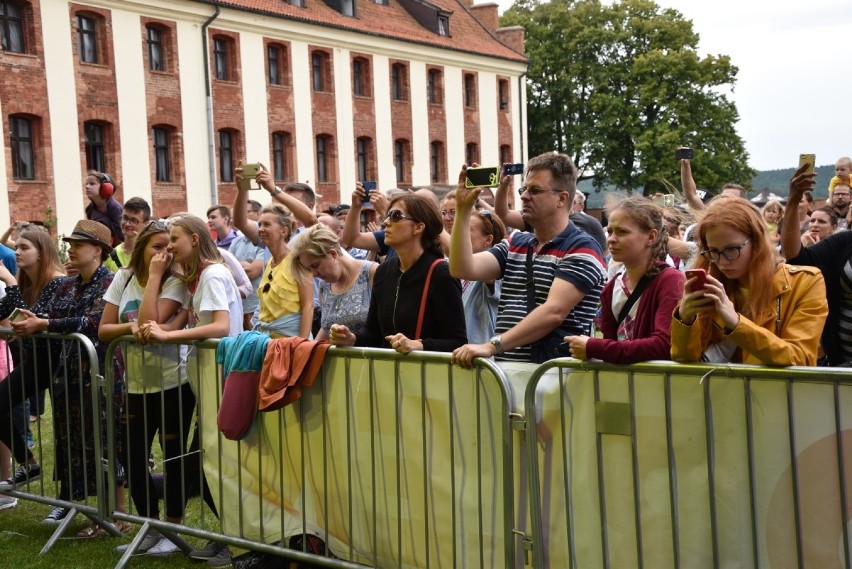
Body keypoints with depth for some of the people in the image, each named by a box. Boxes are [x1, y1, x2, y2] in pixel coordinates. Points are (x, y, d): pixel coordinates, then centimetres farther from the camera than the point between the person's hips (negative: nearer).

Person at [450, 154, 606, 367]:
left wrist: (493, 345, -20)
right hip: (505, 365, 6)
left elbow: (553, 312, -15)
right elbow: (464, 269, 6)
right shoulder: (515, 244, 18)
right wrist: (463, 210, 1)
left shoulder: (582, 249, -3)